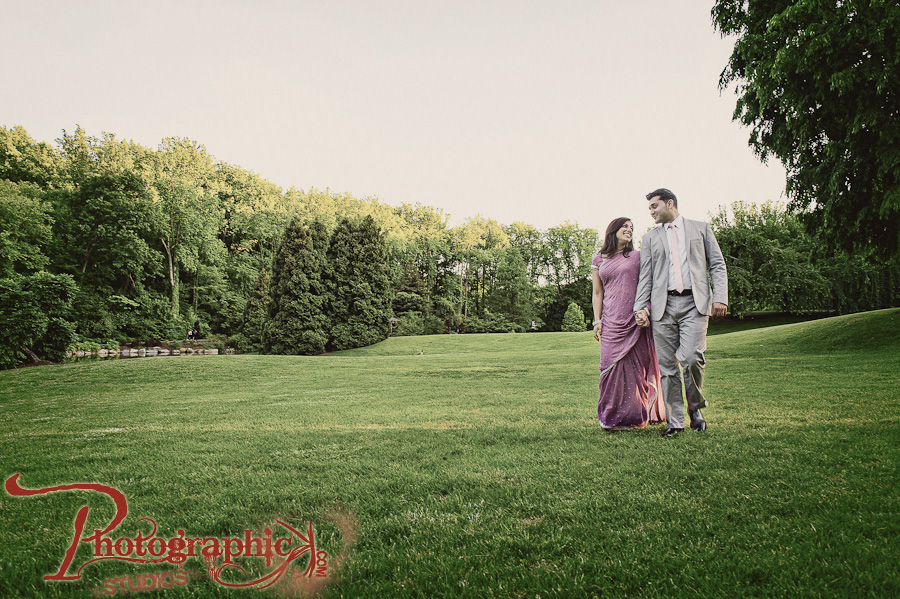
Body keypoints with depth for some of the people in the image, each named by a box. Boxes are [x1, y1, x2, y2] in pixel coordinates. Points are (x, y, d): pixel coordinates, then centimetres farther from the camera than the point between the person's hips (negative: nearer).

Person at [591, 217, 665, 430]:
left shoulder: (638, 257, 10)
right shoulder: (599, 261, 13)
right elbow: (597, 293, 13)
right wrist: (597, 320, 5)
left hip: (636, 319, -1)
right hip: (612, 321, 1)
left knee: (636, 364, -1)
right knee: (614, 364, -4)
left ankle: (633, 415, 9)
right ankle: (614, 416, 4)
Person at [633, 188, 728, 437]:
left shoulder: (701, 228, 15)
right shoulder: (650, 238, 18)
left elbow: (717, 265, 10)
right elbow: (645, 276, 12)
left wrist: (720, 297, -3)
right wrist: (641, 307, 0)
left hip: (694, 303, -2)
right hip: (663, 305, 2)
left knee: (691, 357, -17)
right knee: (667, 365, 0)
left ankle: (695, 405, 9)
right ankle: (675, 421, 10)